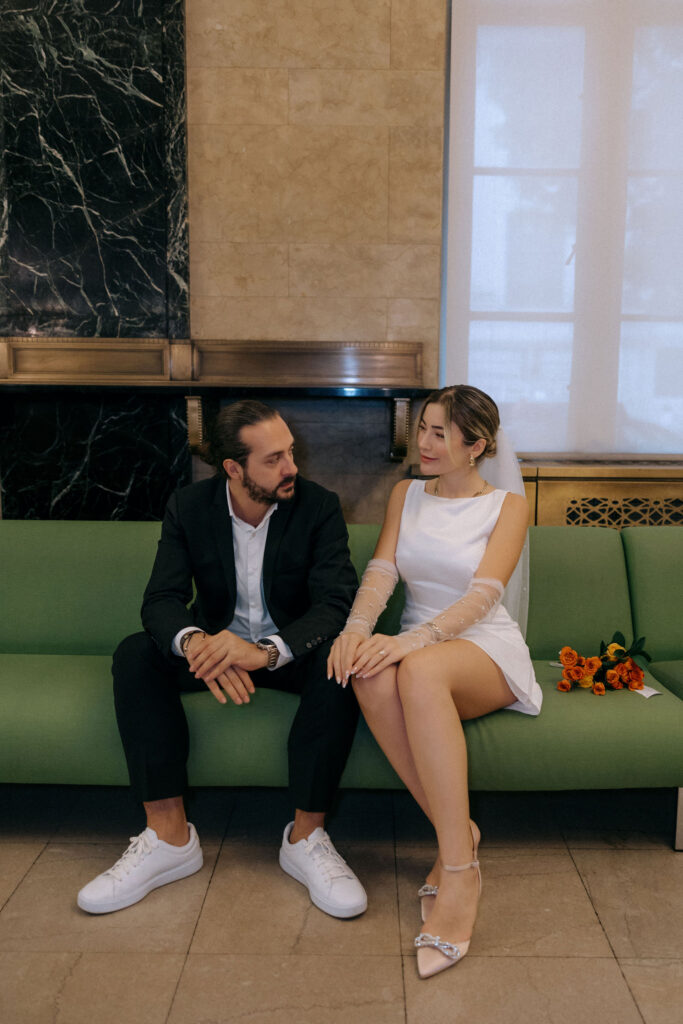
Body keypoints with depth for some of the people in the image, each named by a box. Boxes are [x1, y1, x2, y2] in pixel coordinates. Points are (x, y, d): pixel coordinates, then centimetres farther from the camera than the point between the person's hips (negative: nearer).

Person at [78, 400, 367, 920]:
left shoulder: (319, 506, -14)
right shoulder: (189, 506, -8)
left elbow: (337, 602, -23)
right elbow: (162, 598, -15)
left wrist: (266, 650, -43)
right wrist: (196, 643, -40)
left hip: (290, 649, -2)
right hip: (216, 641, 2)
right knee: (135, 654, -23)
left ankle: (306, 837, -21)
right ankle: (169, 834, -19)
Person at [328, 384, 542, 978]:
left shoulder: (507, 505, 1)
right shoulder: (407, 494, 13)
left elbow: (483, 594, -13)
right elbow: (382, 570, -1)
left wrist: (418, 637, -31)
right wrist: (357, 626, -23)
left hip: (488, 650, -3)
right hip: (418, 647, 3)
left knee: (420, 670, -39)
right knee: (371, 676, -34)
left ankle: (459, 869, -31)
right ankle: (459, 832, -20)